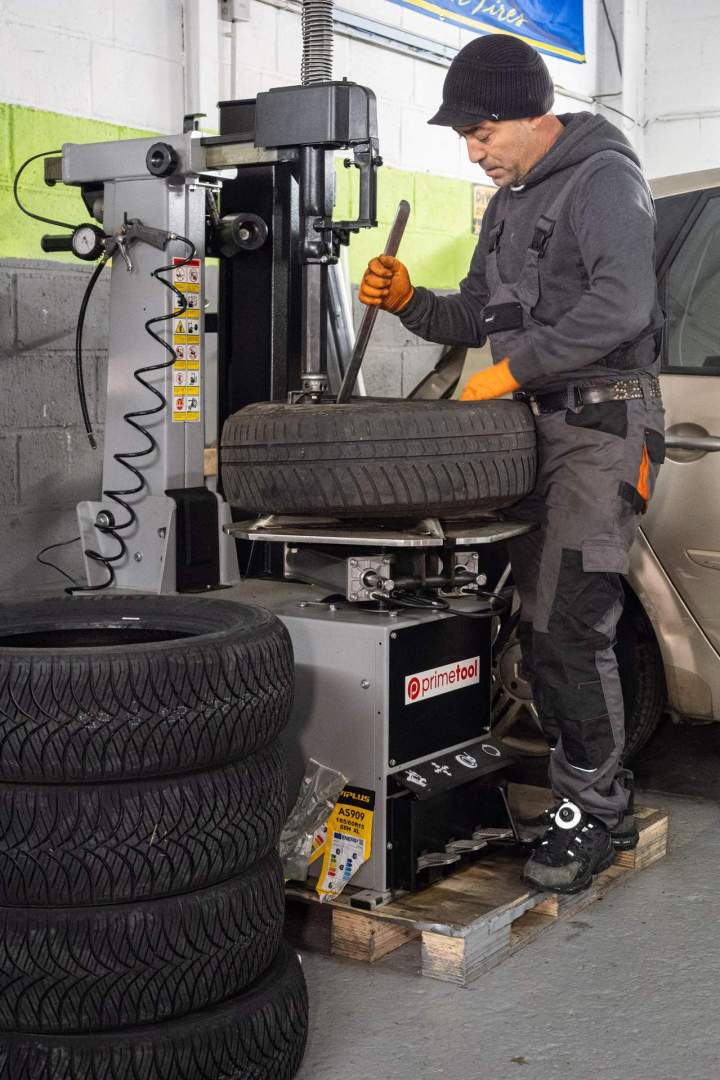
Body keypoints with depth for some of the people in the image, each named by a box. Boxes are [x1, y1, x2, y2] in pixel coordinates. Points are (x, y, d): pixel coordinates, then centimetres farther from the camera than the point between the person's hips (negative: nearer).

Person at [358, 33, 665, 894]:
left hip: (601, 423, -9)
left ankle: (592, 814, -1)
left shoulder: (603, 179, -8)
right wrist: (408, 301, 7)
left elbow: (621, 305, -22)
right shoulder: (507, 206, 20)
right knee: (540, 626, 7)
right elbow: (477, 319, 25)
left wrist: (514, 368, -19)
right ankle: (596, 798, 18)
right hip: (534, 428, 9)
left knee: (569, 624, -13)